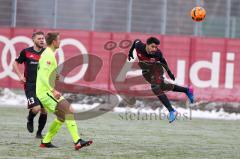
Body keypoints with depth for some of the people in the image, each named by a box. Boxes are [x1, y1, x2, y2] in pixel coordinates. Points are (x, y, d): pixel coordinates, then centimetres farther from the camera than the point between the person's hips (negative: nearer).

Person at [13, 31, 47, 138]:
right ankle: (30, 120, 14)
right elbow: (15, 63, 11)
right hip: (30, 85, -3)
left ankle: (39, 133, 20)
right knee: (36, 108, -20)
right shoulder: (26, 52, -1)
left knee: (44, 111, 2)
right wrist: (20, 76, 0)